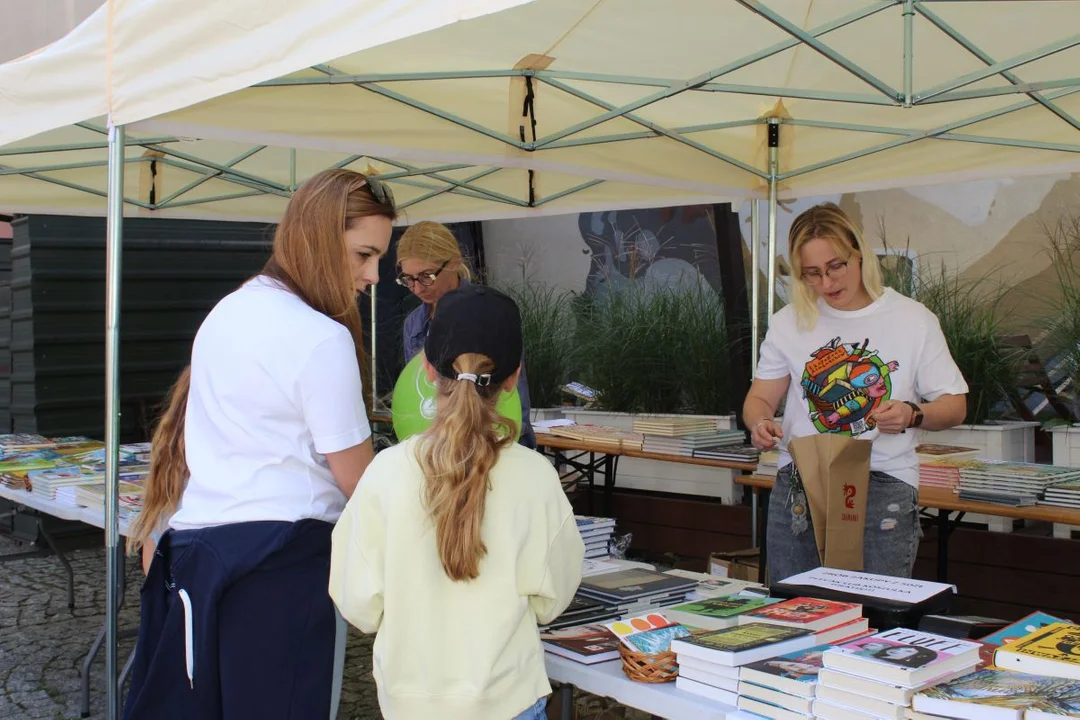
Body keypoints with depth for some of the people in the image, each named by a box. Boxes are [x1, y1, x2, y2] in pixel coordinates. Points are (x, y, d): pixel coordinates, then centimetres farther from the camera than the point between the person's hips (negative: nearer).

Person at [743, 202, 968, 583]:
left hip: (883, 492, -2)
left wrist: (912, 415, -16)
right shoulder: (788, 323, 8)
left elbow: (954, 405, 5)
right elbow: (759, 398, 12)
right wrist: (760, 423, -12)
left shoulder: (913, 319, 2)